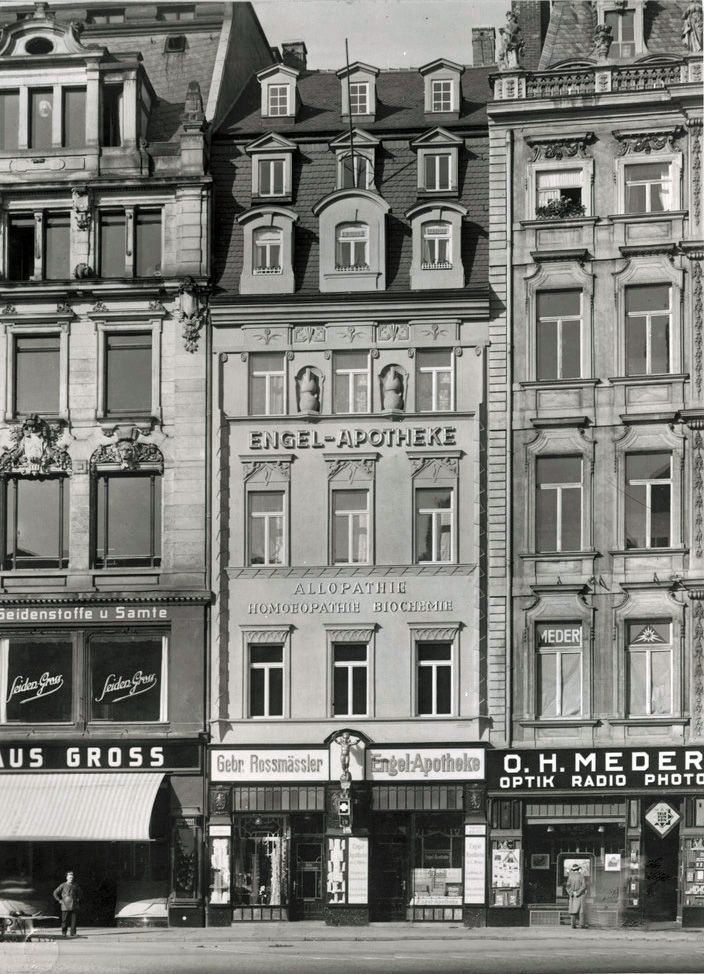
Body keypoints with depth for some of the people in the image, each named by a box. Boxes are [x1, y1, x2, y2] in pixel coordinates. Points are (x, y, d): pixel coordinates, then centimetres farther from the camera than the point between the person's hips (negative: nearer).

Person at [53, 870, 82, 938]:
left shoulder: (76, 886, 8)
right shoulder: (63, 885, 0)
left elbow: (79, 893, 29)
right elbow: (55, 893, 7)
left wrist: (78, 899, 17)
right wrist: (59, 900, 1)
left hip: (74, 906, 2)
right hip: (65, 906, -2)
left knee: (74, 920, -2)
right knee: (65, 920, -2)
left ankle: (73, 933, 3)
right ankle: (63, 933, 9)